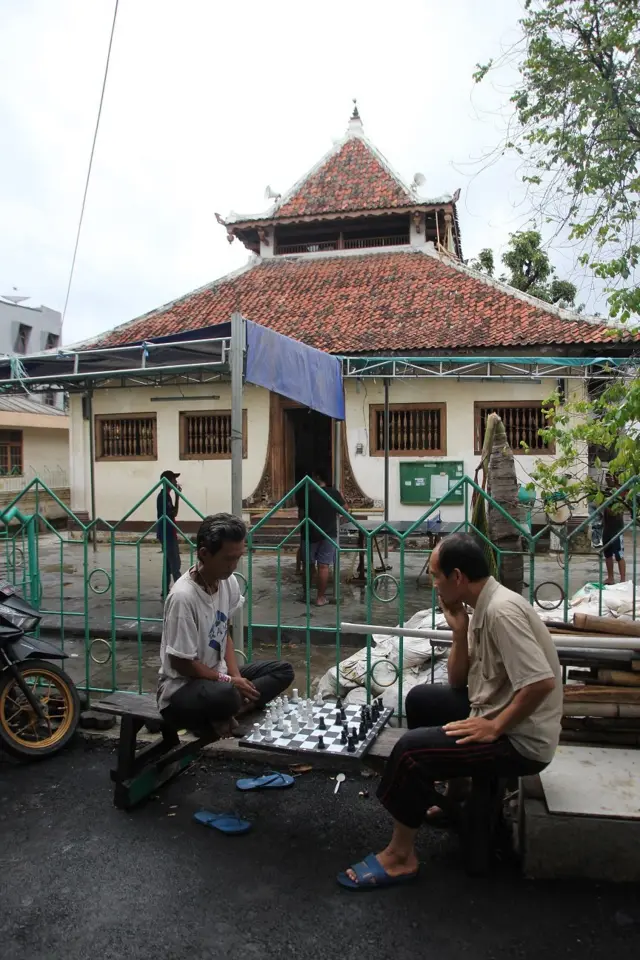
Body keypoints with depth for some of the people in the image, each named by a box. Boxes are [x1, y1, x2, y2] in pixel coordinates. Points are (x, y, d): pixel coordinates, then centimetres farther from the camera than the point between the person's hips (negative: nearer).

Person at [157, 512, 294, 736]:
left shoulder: (229, 583, -4)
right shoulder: (183, 597, -26)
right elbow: (181, 663, -20)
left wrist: (237, 678, -7)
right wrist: (231, 681, -15)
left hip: (217, 678, 9)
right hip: (181, 690, -8)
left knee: (283, 670, -2)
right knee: (225, 695, -39)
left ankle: (225, 714, -13)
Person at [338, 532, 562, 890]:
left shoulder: (501, 610, -25)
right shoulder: (483, 607, 5)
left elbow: (542, 682, -32)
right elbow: (458, 682, 10)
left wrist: (494, 728, -22)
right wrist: (460, 630, -4)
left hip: (523, 740, -10)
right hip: (497, 713, 10)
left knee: (411, 748, -16)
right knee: (421, 698, 18)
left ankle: (401, 856, 1)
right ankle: (425, 798, 30)